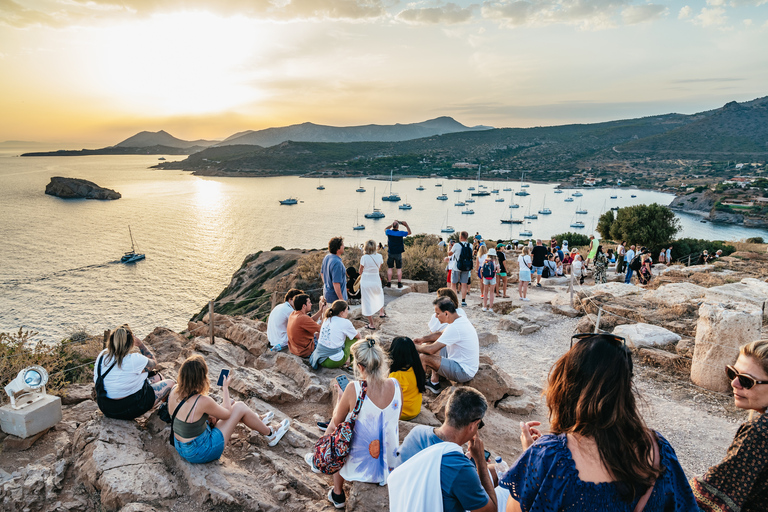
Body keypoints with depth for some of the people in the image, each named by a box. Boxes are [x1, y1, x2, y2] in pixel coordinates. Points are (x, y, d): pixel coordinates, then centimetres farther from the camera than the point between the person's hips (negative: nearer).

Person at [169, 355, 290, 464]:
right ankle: (270, 435, 22)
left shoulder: (175, 393, -9)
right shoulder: (202, 401, -30)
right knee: (240, 407, 1)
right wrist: (225, 388, -1)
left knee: (231, 403, 16)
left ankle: (257, 421, 42)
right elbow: (227, 413, -10)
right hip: (199, 453, -7)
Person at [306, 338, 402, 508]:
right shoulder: (395, 385, -14)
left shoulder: (354, 389, -25)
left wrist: (340, 394, 9)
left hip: (361, 467, -4)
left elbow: (337, 421, -8)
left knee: (333, 427, 24)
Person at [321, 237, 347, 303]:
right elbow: (336, 283, -28)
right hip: (335, 297, -10)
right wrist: (341, 298, -23)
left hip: (327, 292, 10)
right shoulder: (337, 263, -27)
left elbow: (322, 273, 17)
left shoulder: (327, 257, 2)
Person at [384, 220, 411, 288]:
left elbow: (385, 229, 18)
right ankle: (399, 284, 6)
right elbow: (409, 232, 5)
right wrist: (406, 225, 9)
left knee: (389, 268, 8)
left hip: (390, 253, 1)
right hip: (398, 254, -1)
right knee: (399, 269, 7)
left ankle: (389, 283, 7)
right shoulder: (401, 233, -12)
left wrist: (392, 224, 20)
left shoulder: (389, 232, -8)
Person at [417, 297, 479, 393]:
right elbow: (441, 334, 18)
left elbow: (431, 350, -25)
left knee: (424, 357, -17)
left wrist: (415, 347, -8)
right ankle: (434, 382, 15)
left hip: (464, 372, -10)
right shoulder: (462, 319, 2)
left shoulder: (454, 328, -27)